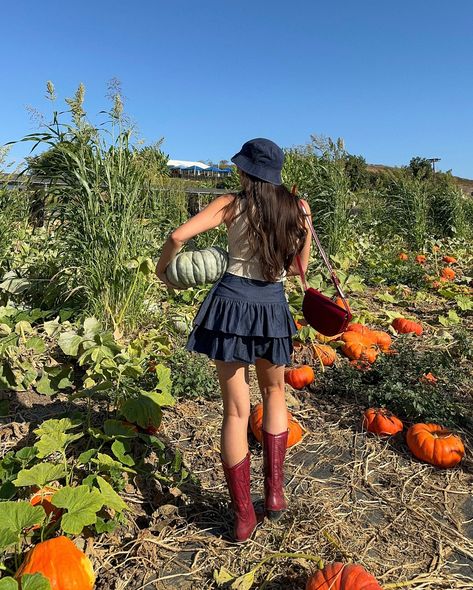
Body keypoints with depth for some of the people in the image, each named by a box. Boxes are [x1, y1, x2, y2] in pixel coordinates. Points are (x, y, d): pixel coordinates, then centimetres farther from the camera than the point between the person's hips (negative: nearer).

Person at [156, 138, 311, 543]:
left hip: (231, 302, -2)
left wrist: (163, 269, 5)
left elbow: (179, 236, -14)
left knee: (236, 411, 7)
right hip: (272, 309, 3)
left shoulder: (232, 205, -4)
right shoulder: (294, 208, 4)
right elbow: (299, 268, 10)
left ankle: (244, 516, 16)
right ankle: (275, 491, 23)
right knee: (274, 393, 26)